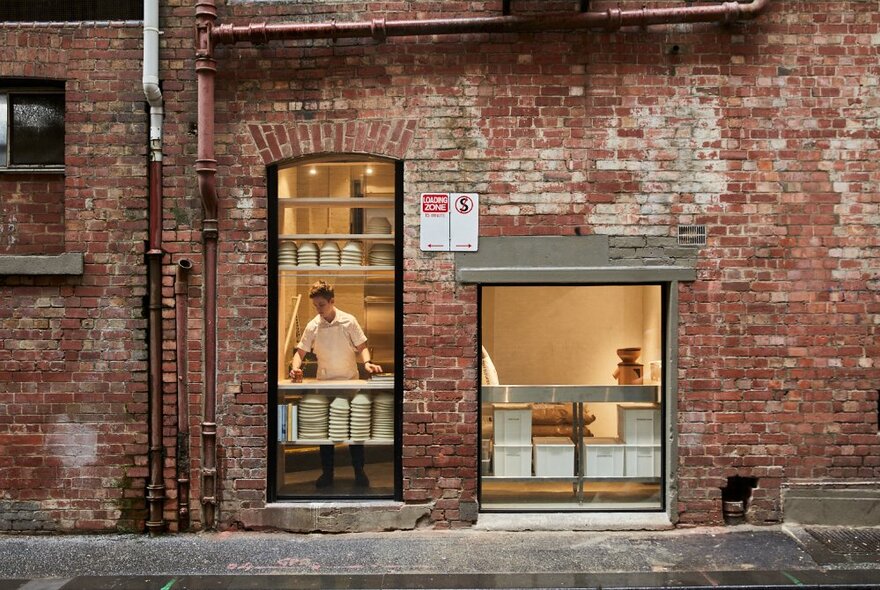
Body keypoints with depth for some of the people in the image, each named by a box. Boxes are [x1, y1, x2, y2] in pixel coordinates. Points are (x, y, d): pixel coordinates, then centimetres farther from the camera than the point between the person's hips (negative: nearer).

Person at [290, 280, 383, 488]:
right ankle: (327, 473, 21)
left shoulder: (349, 321, -9)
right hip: (324, 385, 2)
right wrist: (295, 367, -20)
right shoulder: (312, 326, -4)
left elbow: (361, 346, -4)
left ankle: (359, 471, 21)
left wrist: (367, 362, -24)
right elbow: (300, 351, 0)